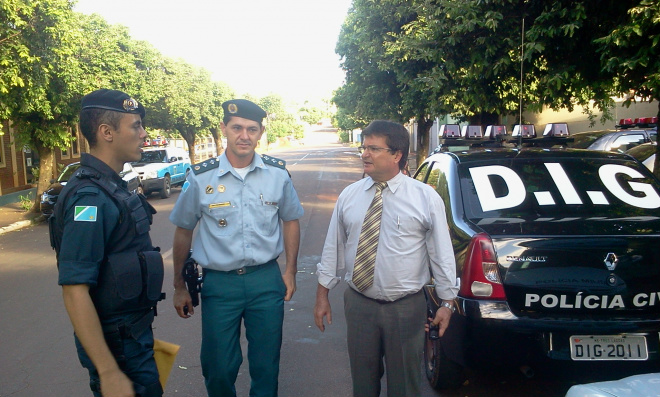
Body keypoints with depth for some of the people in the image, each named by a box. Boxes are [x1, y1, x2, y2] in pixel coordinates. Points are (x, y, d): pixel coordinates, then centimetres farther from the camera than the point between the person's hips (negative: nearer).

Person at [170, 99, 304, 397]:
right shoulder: (201, 177, -6)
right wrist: (179, 287, 9)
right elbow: (183, 231, 4)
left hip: (266, 280, 1)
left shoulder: (277, 173, -2)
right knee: (218, 369, 10)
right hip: (219, 282, -1)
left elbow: (290, 221, 11)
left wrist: (291, 271, 10)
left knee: (266, 366, 14)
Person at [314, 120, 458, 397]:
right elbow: (333, 247, 4)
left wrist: (447, 302, -2)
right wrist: (322, 295, 6)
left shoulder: (426, 197, -7)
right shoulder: (349, 195, 1)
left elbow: (442, 252, -4)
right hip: (358, 304, 3)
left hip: (406, 308, -2)